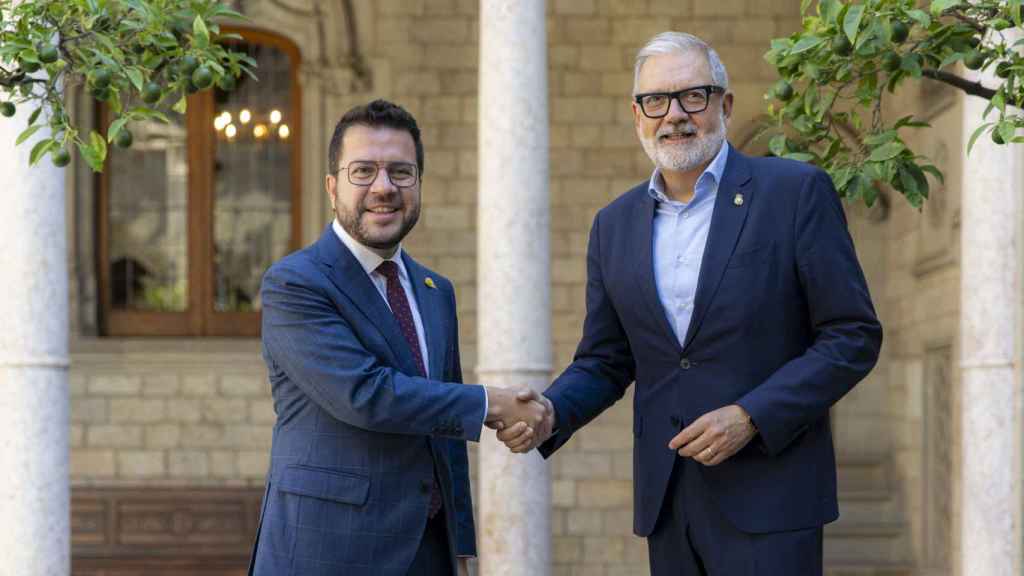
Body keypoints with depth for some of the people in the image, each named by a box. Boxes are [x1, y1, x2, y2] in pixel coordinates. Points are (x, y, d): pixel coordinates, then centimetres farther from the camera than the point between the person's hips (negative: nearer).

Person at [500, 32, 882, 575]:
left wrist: (751, 417, -15)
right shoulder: (614, 224, 11)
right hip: (668, 499, 5)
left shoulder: (796, 192, -4)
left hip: (767, 494, -4)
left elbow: (854, 336, -5)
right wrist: (549, 413, -6)